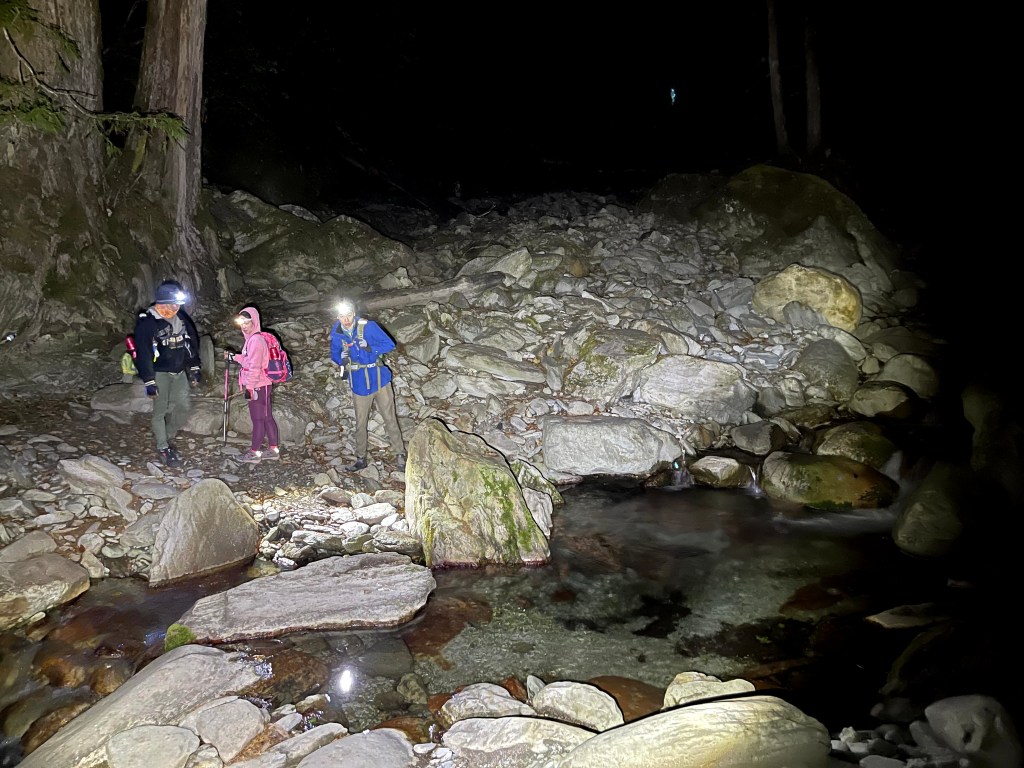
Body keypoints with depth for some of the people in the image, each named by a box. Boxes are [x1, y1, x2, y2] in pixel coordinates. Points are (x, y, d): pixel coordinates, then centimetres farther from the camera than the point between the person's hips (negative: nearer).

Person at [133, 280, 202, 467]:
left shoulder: (182, 317, 1)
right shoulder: (147, 321, -18)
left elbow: (192, 343, 11)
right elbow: (143, 354, -18)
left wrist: (194, 370, 11)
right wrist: (149, 382, -19)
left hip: (179, 372, 6)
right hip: (160, 373, -6)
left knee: (184, 406, 7)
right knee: (161, 410, -1)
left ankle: (167, 436, 29)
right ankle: (163, 448, 10)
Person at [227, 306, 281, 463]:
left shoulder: (256, 340, -18)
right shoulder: (252, 338, 13)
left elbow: (254, 366, -20)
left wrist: (249, 387, -19)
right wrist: (233, 357, 16)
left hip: (258, 386, -9)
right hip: (262, 385, 9)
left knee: (258, 419, -1)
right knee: (266, 418, 12)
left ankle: (254, 453, 7)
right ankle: (273, 449, 18)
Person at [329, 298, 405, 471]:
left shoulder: (368, 327, -14)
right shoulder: (336, 334, -3)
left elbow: (389, 344, -11)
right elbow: (334, 354, 13)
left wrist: (371, 348, -26)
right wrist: (341, 359, -9)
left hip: (379, 380, -3)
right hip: (359, 384, 3)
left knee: (390, 419, 2)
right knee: (360, 424, 13)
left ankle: (400, 455, 13)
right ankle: (360, 458, 27)